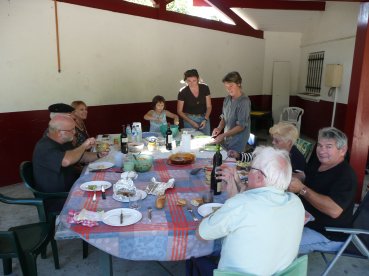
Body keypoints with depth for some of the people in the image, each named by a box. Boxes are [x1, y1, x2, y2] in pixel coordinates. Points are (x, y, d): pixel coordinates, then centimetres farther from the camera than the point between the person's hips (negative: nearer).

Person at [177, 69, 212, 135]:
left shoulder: (205, 88, -7)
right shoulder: (183, 92, -12)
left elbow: (209, 106, 1)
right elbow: (179, 111, -5)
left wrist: (205, 119, -13)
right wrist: (191, 122, -14)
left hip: (204, 118, 2)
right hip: (189, 119, -2)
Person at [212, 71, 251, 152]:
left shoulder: (244, 102, -17)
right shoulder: (227, 99, 3)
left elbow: (241, 126, -18)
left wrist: (223, 135, -20)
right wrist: (219, 128, -5)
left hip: (237, 142, -6)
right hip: (227, 139, 6)